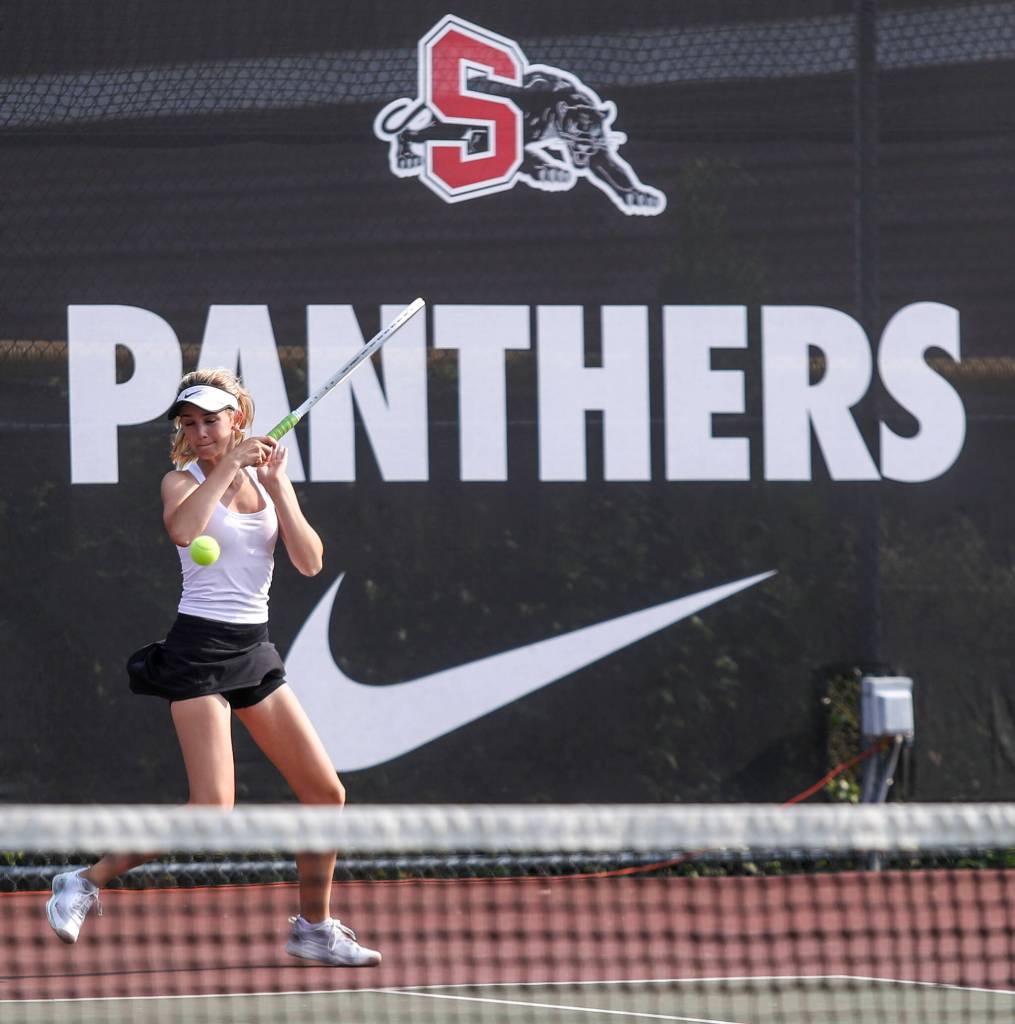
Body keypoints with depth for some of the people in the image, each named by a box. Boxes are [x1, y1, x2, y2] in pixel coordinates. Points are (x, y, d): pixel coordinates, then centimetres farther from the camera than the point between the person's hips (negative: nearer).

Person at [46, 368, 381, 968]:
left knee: (326, 792, 4)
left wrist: (276, 486, -9)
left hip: (255, 650, 6)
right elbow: (183, 529, -27)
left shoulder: (271, 480, 10)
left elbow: (310, 562, -1)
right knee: (212, 812, -17)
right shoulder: (183, 481, -3)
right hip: (199, 649, -6)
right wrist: (227, 467, -22)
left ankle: (315, 929, 19)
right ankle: (86, 883, -4)